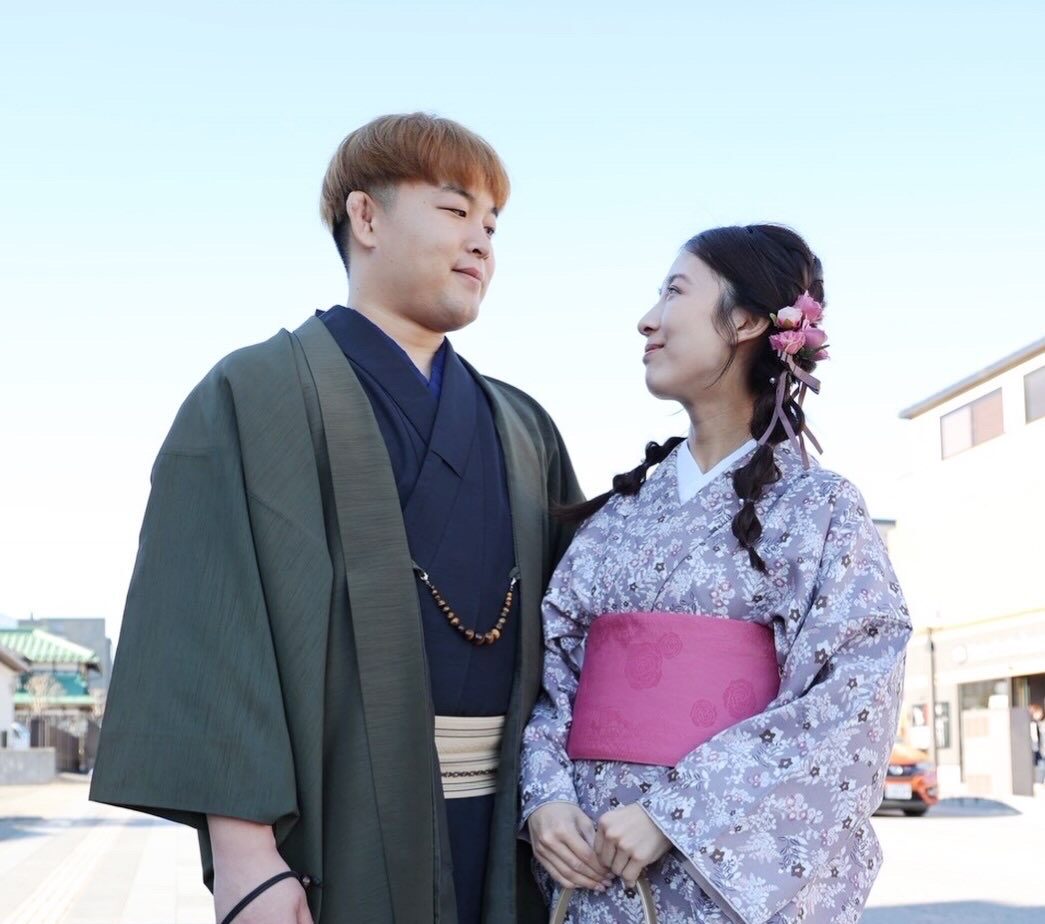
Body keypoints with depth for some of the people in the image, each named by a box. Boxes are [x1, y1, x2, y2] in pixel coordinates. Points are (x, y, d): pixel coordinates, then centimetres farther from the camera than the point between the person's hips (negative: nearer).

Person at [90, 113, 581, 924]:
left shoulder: (523, 429, 15)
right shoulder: (252, 398, -2)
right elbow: (212, 636, -10)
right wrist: (241, 851, -18)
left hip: (506, 834, 5)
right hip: (340, 832, -5)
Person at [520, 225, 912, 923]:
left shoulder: (819, 507, -4)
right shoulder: (623, 507, 10)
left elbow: (854, 702, -13)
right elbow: (554, 663, 7)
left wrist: (673, 814, -19)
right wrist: (545, 796, -10)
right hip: (595, 863, 4)